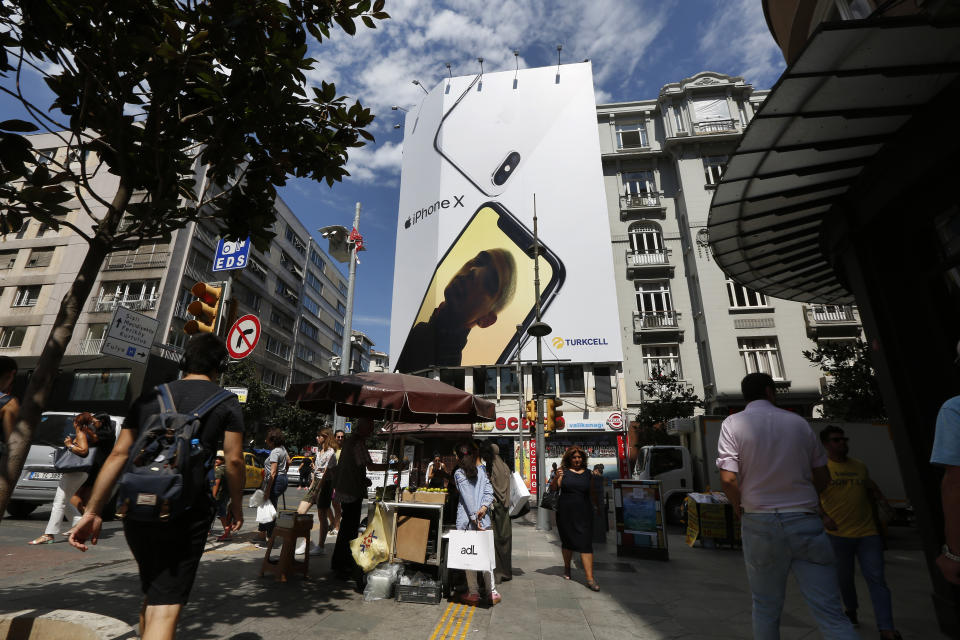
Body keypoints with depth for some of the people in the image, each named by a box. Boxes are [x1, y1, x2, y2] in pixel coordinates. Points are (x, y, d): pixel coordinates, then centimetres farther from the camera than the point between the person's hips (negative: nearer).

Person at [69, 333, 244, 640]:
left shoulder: (150, 397, 11)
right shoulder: (226, 403, -2)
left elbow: (119, 454, 7)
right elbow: (233, 460, -5)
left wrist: (92, 512, 11)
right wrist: (236, 505, 9)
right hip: (186, 512, -5)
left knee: (152, 594, 27)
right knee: (166, 606, 1)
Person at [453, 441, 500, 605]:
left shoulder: (458, 473, -6)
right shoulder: (480, 471, 9)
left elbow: (467, 496, -13)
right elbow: (489, 491, 1)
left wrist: (474, 517, -14)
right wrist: (484, 507, -8)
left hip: (467, 521, -5)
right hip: (483, 519, 5)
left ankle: (473, 593, 12)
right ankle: (492, 592, 12)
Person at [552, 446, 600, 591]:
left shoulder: (587, 473, 8)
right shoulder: (563, 471, -1)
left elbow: (592, 492, 19)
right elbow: (553, 489, -4)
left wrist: (598, 505, 15)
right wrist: (557, 477, -20)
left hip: (583, 513, 1)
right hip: (565, 513, -1)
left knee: (585, 543, -6)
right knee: (567, 541, 12)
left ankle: (590, 578, -3)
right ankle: (567, 567, 36)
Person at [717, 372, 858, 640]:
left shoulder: (733, 424, -6)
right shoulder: (799, 422, 5)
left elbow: (728, 478, -14)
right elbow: (823, 477, 10)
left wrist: (739, 508, 5)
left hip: (760, 524, -1)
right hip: (806, 522, 2)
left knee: (766, 607, 15)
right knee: (830, 613, 4)